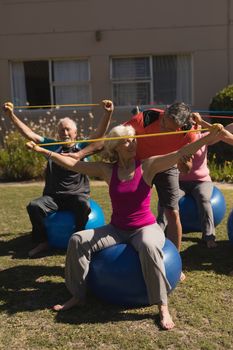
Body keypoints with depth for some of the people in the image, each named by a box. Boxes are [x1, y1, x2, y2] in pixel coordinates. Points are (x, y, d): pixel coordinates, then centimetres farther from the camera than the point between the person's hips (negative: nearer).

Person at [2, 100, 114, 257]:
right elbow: (30, 134, 10)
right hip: (53, 196, 2)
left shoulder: (83, 147, 6)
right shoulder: (52, 146, 13)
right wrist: (12, 115, 4)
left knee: (84, 206, -35)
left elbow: (100, 134, -7)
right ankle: (42, 241, -4)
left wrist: (108, 113, -23)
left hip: (77, 194, -2)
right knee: (34, 206, -25)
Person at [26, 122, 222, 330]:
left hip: (146, 227, -4)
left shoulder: (147, 167, -9)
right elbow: (72, 164, -2)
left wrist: (211, 135, -29)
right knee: (78, 240, -12)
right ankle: (77, 296, 4)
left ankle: (163, 307, -25)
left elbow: (182, 153, -19)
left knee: (148, 246, -38)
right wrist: (43, 151, -5)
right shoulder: (107, 170, -1)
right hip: (117, 229, 4)